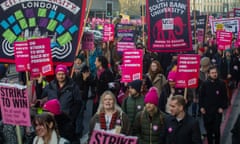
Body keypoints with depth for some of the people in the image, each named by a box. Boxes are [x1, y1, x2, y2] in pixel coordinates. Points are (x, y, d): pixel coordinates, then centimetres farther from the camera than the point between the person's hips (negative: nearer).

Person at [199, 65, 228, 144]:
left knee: (216, 129, 0)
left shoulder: (221, 84, -5)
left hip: (217, 111, -1)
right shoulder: (204, 84, -2)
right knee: (208, 129, 10)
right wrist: (201, 107, -3)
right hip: (206, 110, 1)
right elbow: (201, 96, 3)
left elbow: (225, 97, 1)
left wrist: (222, 107, -4)